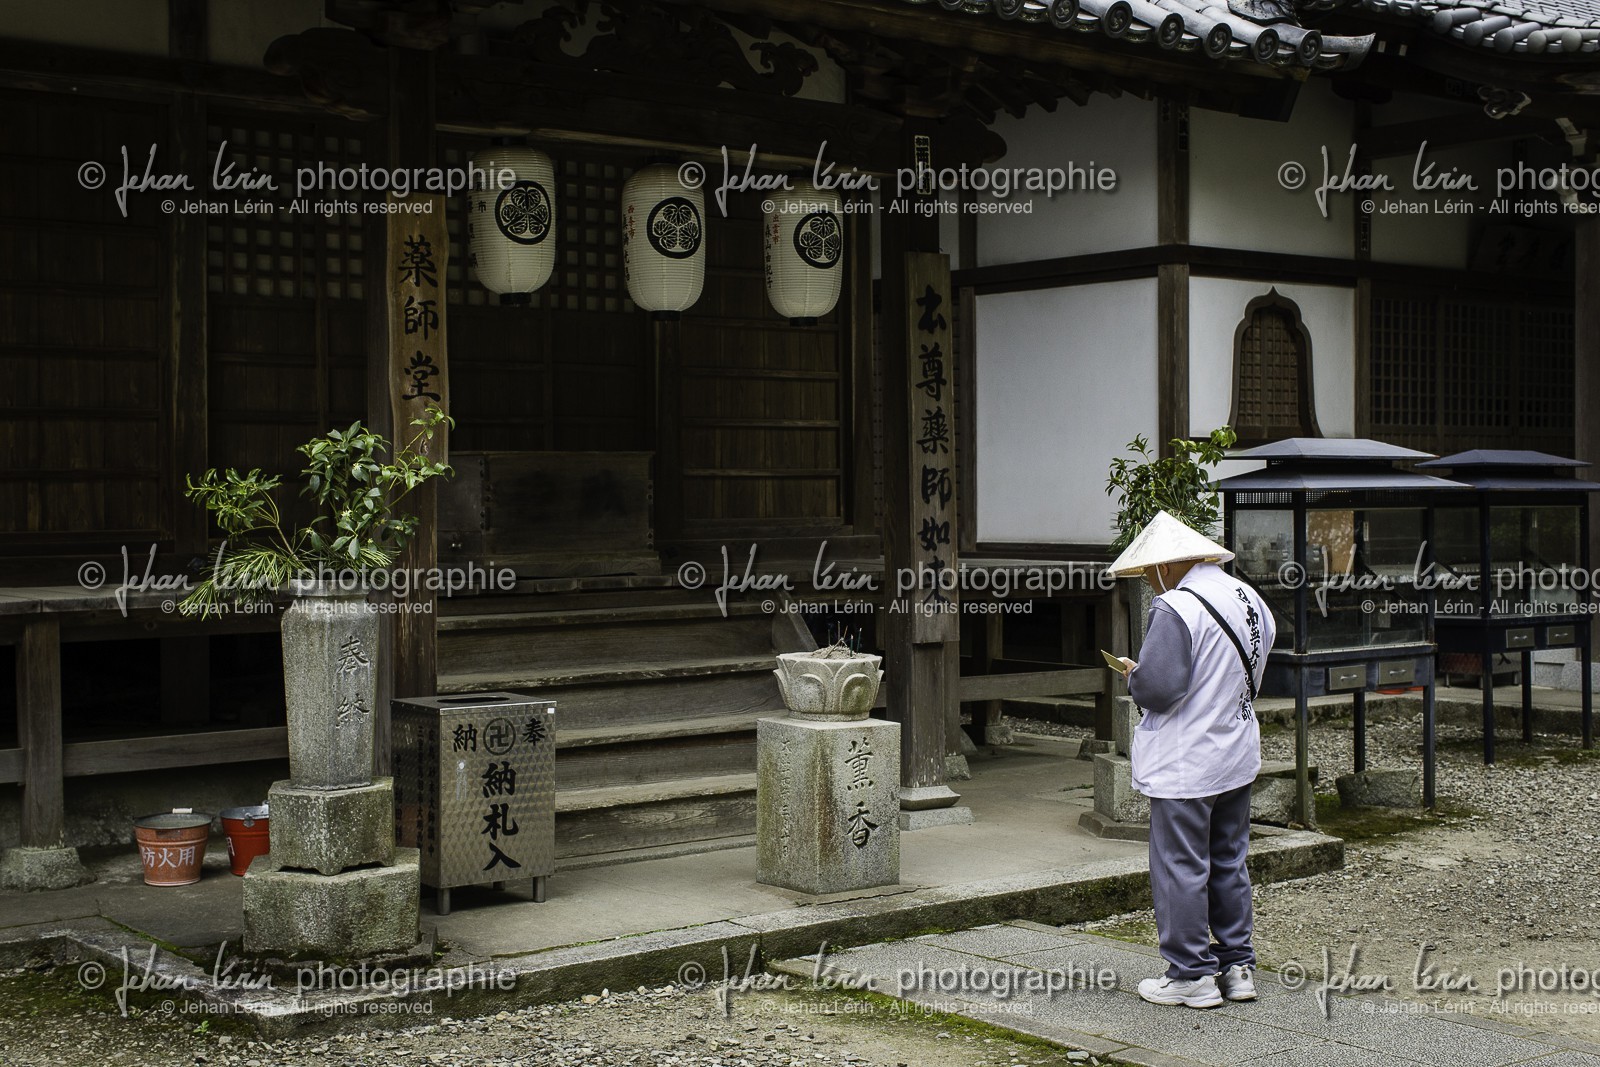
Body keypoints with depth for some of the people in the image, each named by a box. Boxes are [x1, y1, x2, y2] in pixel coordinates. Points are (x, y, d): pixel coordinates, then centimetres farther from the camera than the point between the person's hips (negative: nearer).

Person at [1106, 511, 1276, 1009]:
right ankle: (1237, 965, 23)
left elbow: (1158, 687, -25)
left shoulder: (1176, 609, -20)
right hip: (1237, 758, 9)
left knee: (1180, 867, 1)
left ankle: (1192, 974, 7)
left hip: (1184, 766, -9)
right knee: (1228, 863, 17)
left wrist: (1133, 675, -6)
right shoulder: (1248, 599, 8)